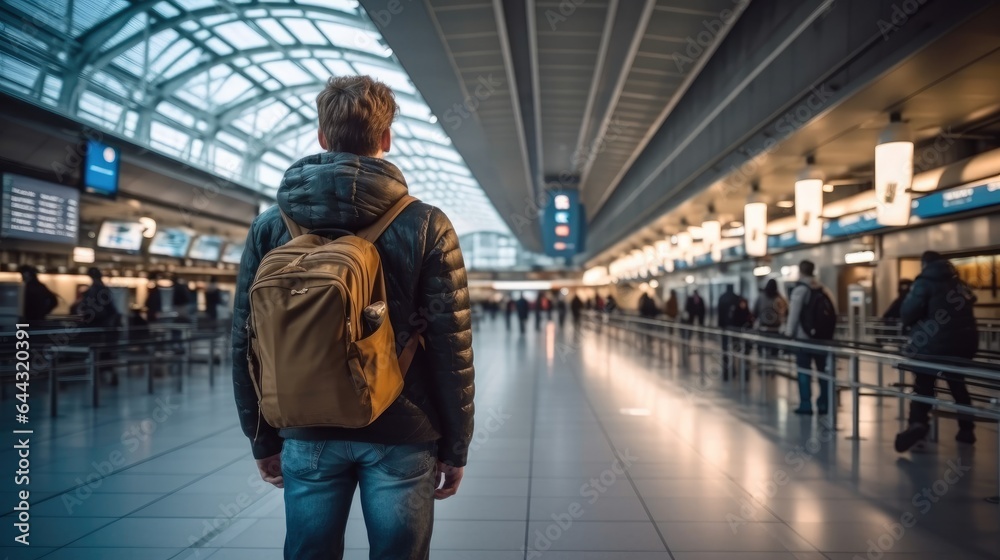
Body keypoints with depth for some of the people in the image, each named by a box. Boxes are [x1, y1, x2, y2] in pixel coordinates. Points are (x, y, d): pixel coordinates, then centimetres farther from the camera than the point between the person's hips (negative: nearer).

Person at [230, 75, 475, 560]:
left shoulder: (270, 226, 0)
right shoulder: (426, 227, -8)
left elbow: (245, 342, 2)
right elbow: (451, 348, -9)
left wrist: (262, 439, 13)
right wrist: (455, 447, 1)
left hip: (307, 436, 2)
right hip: (400, 437, -2)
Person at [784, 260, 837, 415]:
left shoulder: (800, 289, -6)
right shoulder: (824, 289, 11)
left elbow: (794, 313, -12)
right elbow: (833, 313, 10)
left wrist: (789, 333, -6)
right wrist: (829, 332, 14)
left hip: (804, 337, -5)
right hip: (823, 336, 6)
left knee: (804, 370, -1)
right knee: (823, 369, 10)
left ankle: (806, 405, -3)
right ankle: (824, 404, 12)